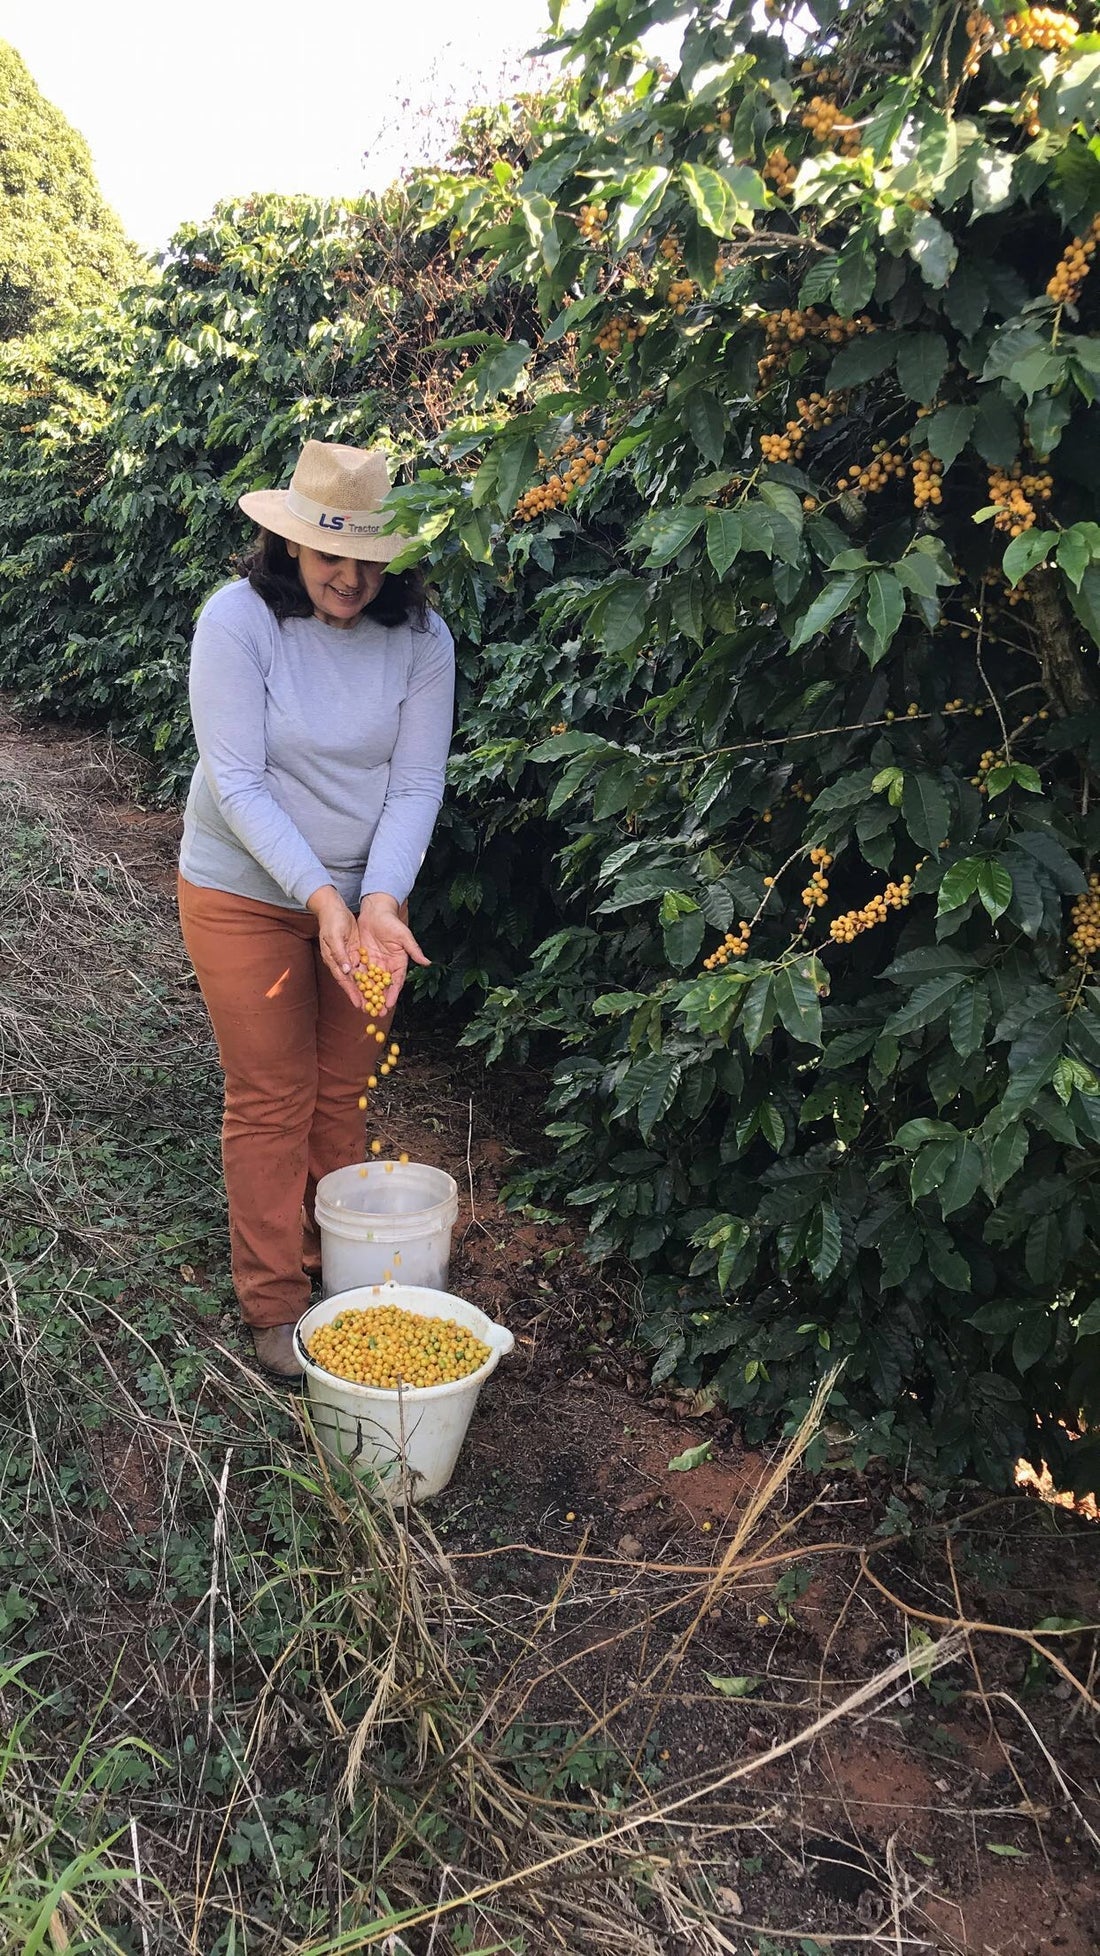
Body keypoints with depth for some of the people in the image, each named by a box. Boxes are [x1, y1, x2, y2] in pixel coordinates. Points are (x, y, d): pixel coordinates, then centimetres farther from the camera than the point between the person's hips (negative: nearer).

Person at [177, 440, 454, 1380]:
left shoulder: (420, 637, -12)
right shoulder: (239, 618, -19)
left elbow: (417, 785, -13)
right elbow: (237, 781, -22)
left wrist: (382, 901, -28)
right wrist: (320, 897, -30)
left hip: (368, 893, 3)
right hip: (248, 894, -2)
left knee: (345, 1095, 13)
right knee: (271, 1101, 5)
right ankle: (275, 1305, 20)